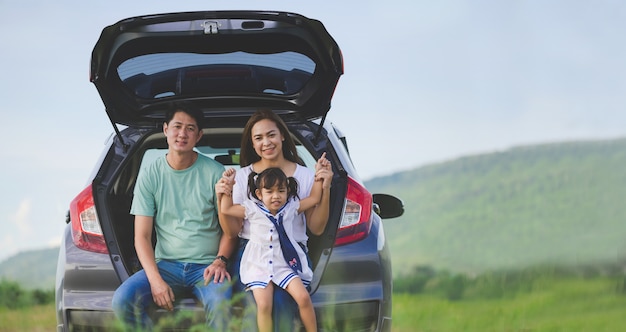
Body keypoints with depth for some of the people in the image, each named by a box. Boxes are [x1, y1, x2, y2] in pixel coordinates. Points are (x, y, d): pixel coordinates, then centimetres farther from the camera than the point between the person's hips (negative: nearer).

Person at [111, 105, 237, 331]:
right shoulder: (150, 176, 4)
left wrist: (220, 261, -12)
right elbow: (142, 237, 1)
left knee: (220, 306, -36)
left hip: (206, 266, -2)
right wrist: (155, 279, -14)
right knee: (122, 301, -26)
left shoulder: (215, 173, 2)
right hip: (166, 265, 2)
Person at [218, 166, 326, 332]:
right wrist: (227, 185, 2)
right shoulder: (253, 210, 1)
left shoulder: (291, 208, 5)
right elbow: (226, 209, 5)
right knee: (263, 305, -21)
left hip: (286, 264, 1)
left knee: (303, 297, -17)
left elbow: (314, 199, 12)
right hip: (260, 266, -1)